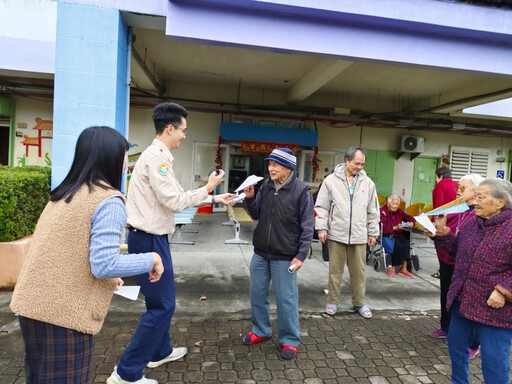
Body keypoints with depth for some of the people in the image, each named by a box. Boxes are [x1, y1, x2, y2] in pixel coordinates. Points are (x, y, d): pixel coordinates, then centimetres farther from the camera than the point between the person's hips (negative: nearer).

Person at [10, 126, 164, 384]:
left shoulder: (65, 193, 10)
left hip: (32, 304, 8)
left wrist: (107, 278, 20)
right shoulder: (109, 201, -16)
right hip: (63, 313, -8)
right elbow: (103, 265, -22)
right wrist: (150, 259, -9)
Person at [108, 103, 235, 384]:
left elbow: (176, 197, 17)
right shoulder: (156, 157, -18)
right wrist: (207, 189, -8)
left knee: (160, 300, 22)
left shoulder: (158, 156, 14)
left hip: (149, 238, 10)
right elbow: (175, 201, -21)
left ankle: (160, 352, 39)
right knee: (162, 305, -1)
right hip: (149, 239, -10)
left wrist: (213, 199, 16)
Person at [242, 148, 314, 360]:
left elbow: (307, 227, -10)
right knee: (257, 294, 15)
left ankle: (290, 340, 23)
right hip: (260, 253, 6)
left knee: (286, 299, 4)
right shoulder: (266, 186, 3)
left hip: (285, 257, -5)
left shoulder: (301, 191, -12)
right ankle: (261, 331, 36)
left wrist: (301, 255, -13)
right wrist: (250, 199, -6)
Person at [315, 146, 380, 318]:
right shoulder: (331, 180, -3)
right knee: (335, 270, 9)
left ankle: (359, 303, 28)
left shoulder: (368, 183, 4)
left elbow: (373, 210, 10)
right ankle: (332, 301, 24)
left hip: (359, 236, 2)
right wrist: (321, 228, -6)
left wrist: (373, 232, 10)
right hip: (336, 234, -2)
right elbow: (322, 207, -1)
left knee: (358, 271, 12)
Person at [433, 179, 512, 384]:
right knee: (456, 344, 21)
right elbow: (458, 248, 17)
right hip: (463, 300, 8)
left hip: (494, 307, -7)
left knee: (494, 358, 6)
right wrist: (442, 232, 5)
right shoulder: (472, 222, 4)